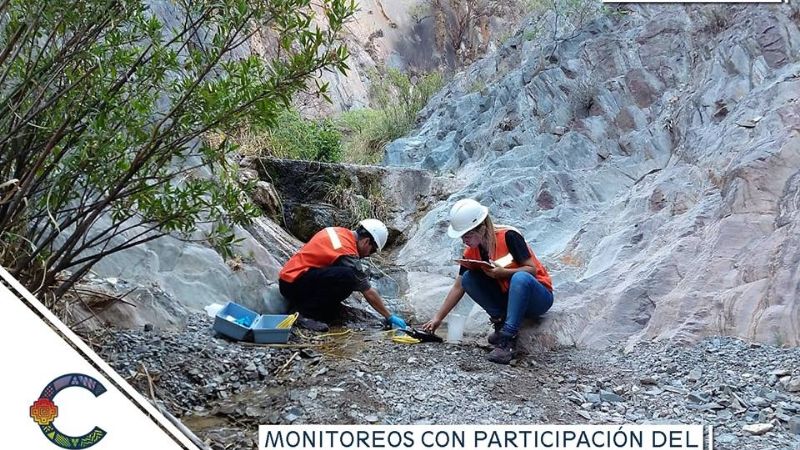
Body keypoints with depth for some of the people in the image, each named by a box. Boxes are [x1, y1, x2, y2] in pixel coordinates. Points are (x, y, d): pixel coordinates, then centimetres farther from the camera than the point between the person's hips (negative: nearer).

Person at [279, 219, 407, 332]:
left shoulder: (340, 232, 6)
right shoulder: (348, 253, -18)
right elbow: (369, 293, -12)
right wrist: (389, 317, -2)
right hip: (293, 283, -10)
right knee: (348, 277, -28)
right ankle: (306, 312, -17)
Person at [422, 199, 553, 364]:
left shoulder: (508, 236, -21)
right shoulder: (471, 252, -5)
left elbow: (532, 269, -18)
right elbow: (458, 287, 2)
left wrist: (503, 273, -33)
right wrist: (438, 318, 0)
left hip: (538, 298, -5)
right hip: (508, 298, 5)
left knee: (520, 278, -39)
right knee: (468, 278, -14)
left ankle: (507, 340, -37)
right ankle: (501, 322, -11)